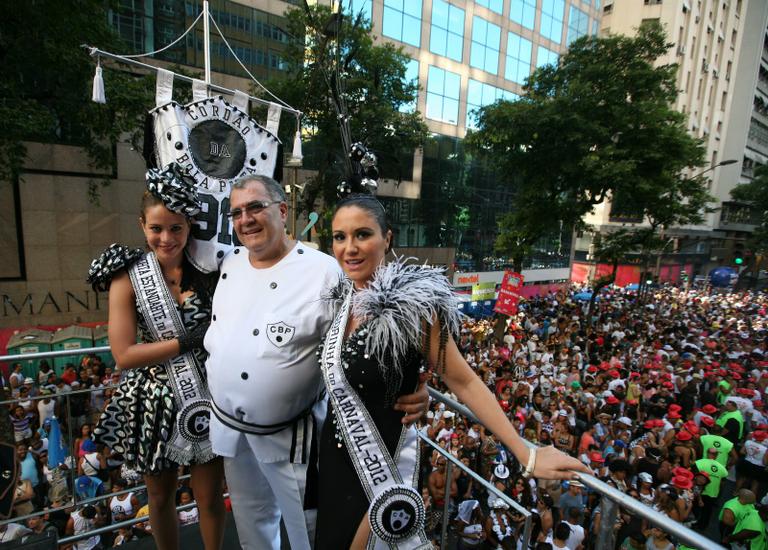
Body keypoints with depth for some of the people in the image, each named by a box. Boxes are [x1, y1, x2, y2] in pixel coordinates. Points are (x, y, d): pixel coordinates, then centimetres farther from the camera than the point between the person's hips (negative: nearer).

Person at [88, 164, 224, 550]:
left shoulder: (208, 270, -5)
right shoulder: (128, 277, -8)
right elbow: (124, 355, -14)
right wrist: (187, 340, -19)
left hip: (206, 398, 1)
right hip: (156, 401, 0)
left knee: (210, 497, 14)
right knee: (160, 498, 21)